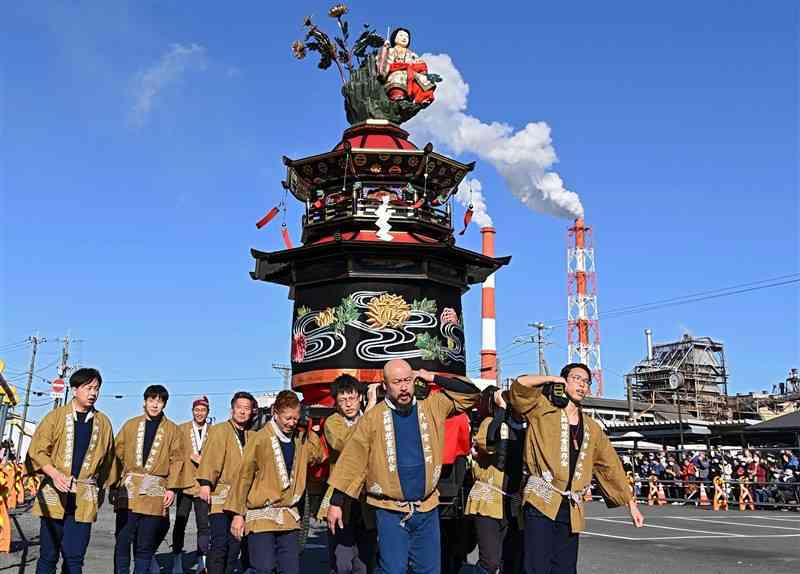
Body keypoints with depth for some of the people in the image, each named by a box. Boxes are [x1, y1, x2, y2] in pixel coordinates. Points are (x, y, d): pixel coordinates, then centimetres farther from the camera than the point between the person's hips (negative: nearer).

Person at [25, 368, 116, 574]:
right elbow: (37, 450, -3)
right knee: (48, 555, 2)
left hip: (85, 498, 2)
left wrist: (102, 488, 18)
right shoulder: (56, 416, 2)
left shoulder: (103, 422, 9)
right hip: (54, 494, -1)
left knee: (74, 556, 1)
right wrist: (54, 473, -18)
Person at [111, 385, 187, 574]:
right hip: (129, 490, 1)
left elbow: (176, 459, 4)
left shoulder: (172, 429, 7)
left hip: (155, 494, -1)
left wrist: (172, 488, -5)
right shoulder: (130, 425, 10)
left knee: (146, 545, 4)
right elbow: (118, 454, 9)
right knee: (123, 541, -1)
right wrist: (114, 484, 2)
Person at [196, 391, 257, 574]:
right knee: (220, 543, -11)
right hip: (221, 496, -5)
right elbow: (210, 458, -11)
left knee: (235, 544, 9)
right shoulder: (219, 430, 0)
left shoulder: (252, 436, 15)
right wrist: (205, 483, -23)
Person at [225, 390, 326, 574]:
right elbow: (244, 477, -7)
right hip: (262, 515, -5)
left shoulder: (301, 439, 7)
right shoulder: (260, 440, -10)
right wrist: (238, 514, -7)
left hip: (289, 517, 5)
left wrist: (309, 431, 2)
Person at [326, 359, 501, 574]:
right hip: (390, 511, -3)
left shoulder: (432, 406, 1)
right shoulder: (372, 418, -5)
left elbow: (472, 393, 2)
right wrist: (336, 503, -2)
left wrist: (434, 378, -4)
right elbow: (352, 461, -3)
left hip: (427, 509, 3)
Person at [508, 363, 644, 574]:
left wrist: (631, 504, 19)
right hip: (541, 501, -5)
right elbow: (520, 384, -13)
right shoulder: (542, 411, 2)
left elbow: (611, 466, 20)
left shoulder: (592, 428, 17)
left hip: (572, 509, 5)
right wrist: (553, 379, 1)